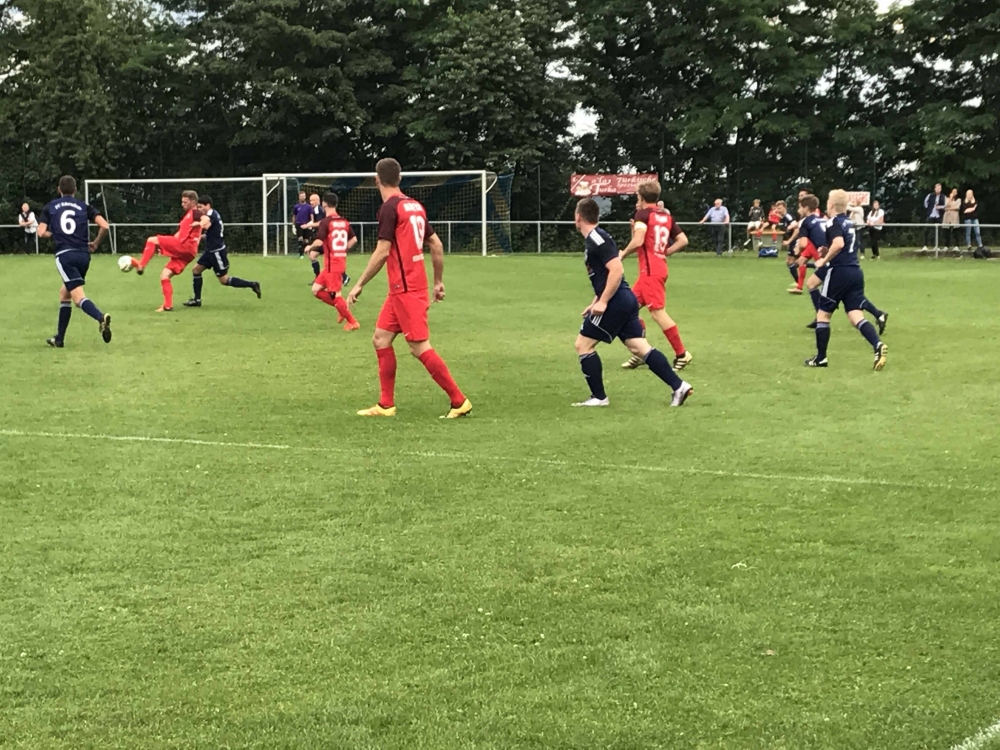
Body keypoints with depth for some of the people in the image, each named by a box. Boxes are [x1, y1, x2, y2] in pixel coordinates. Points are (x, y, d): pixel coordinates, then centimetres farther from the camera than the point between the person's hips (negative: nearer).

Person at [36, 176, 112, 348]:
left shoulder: (50, 207, 8)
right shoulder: (84, 207, 10)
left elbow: (41, 232, 1)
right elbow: (104, 226, -3)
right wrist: (96, 243, 14)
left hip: (64, 255, -4)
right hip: (84, 255, 4)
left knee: (79, 297, -12)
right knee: (64, 293, 23)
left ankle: (101, 317, -44)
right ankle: (59, 339, 27)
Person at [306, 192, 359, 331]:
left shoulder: (325, 222, -14)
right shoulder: (344, 221, 9)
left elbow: (319, 242, -20)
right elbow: (354, 240, 13)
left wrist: (310, 247, 0)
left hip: (332, 264, -8)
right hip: (340, 262, 8)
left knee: (335, 295, -1)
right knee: (316, 290, 15)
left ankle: (352, 322, 1)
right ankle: (342, 308, 15)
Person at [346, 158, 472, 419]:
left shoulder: (390, 207, -13)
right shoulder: (415, 205, 11)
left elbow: (382, 252, -16)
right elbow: (437, 245, 14)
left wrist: (359, 285, -9)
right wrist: (439, 281, 22)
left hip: (405, 289, -9)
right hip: (400, 289, 9)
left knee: (420, 347, -7)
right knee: (381, 339, 12)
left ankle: (459, 401, -5)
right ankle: (386, 405, 13)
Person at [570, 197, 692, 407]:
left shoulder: (597, 239, -14)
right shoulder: (594, 239, 17)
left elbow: (616, 270, -23)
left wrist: (602, 302, -22)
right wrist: (595, 303, 25)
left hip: (615, 302, -10)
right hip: (625, 301, 10)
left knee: (583, 344, 0)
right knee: (639, 347, 6)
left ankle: (599, 397, 4)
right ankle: (679, 386, 1)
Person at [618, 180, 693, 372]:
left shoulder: (642, 214, -8)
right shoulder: (666, 216, 15)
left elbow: (638, 241, -20)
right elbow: (683, 240, 13)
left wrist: (622, 255, -4)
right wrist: (665, 252, 14)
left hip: (650, 270, -9)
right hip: (659, 267, 9)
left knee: (657, 312, -7)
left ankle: (681, 354, -5)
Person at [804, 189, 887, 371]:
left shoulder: (834, 223, -9)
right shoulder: (849, 223, 17)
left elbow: (838, 244, -28)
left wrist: (824, 261, -16)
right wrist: (827, 252, 23)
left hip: (839, 272, -7)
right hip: (855, 272, 7)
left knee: (822, 314, 7)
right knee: (856, 316, 0)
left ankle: (820, 358, 12)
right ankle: (878, 345, -25)